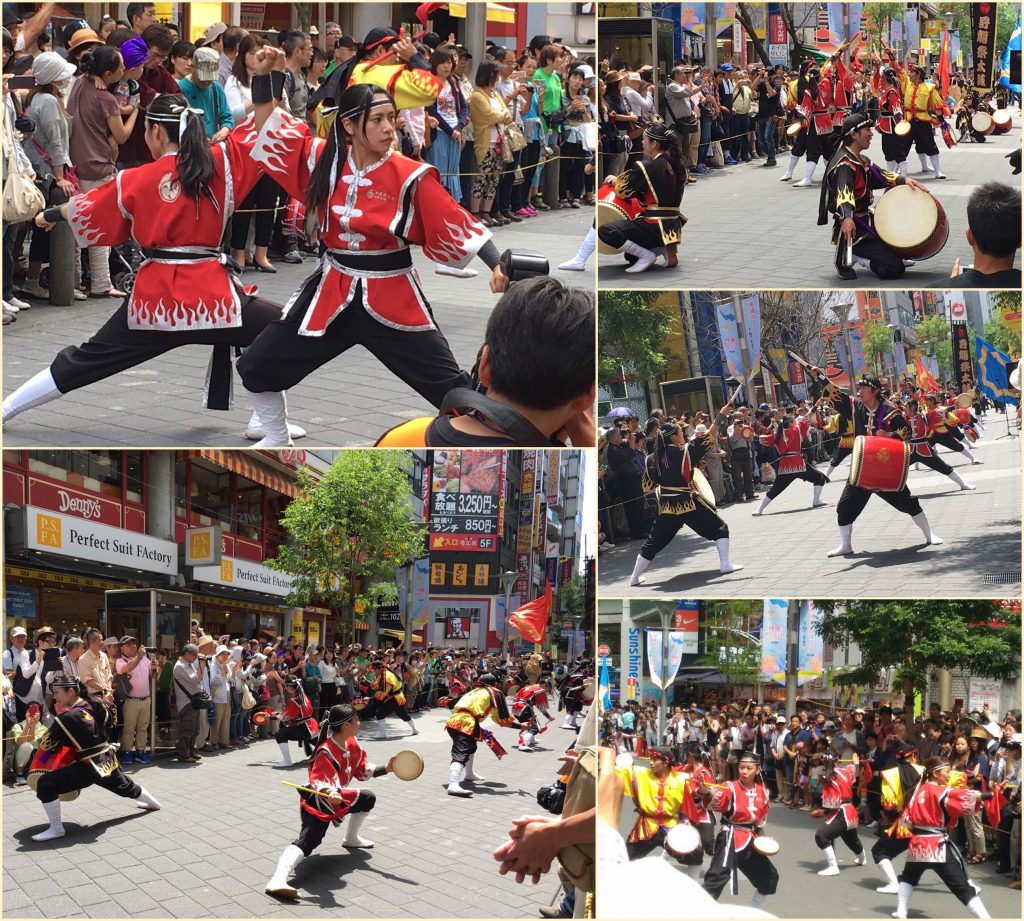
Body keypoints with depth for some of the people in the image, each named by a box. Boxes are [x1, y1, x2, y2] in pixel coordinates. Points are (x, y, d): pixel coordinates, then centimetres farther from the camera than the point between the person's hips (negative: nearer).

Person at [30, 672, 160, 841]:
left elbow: (46, 745, -15)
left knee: (45, 784, -11)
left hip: (89, 768, -8)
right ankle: (152, 802, 59)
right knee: (125, 786, 35)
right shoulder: (94, 706, -1)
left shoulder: (67, 718, -21)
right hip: (108, 762, 8)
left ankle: (56, 828, -8)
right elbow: (110, 719, 19)